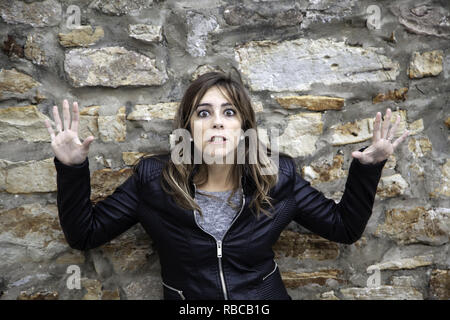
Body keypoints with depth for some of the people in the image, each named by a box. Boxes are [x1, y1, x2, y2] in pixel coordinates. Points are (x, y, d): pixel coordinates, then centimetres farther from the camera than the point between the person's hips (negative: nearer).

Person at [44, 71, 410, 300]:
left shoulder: (278, 176, -7)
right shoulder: (153, 179, -9)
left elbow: (345, 226, 1)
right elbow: (84, 233, -3)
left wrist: (367, 167, -10)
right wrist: (72, 168, -15)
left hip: (266, 294, 0)